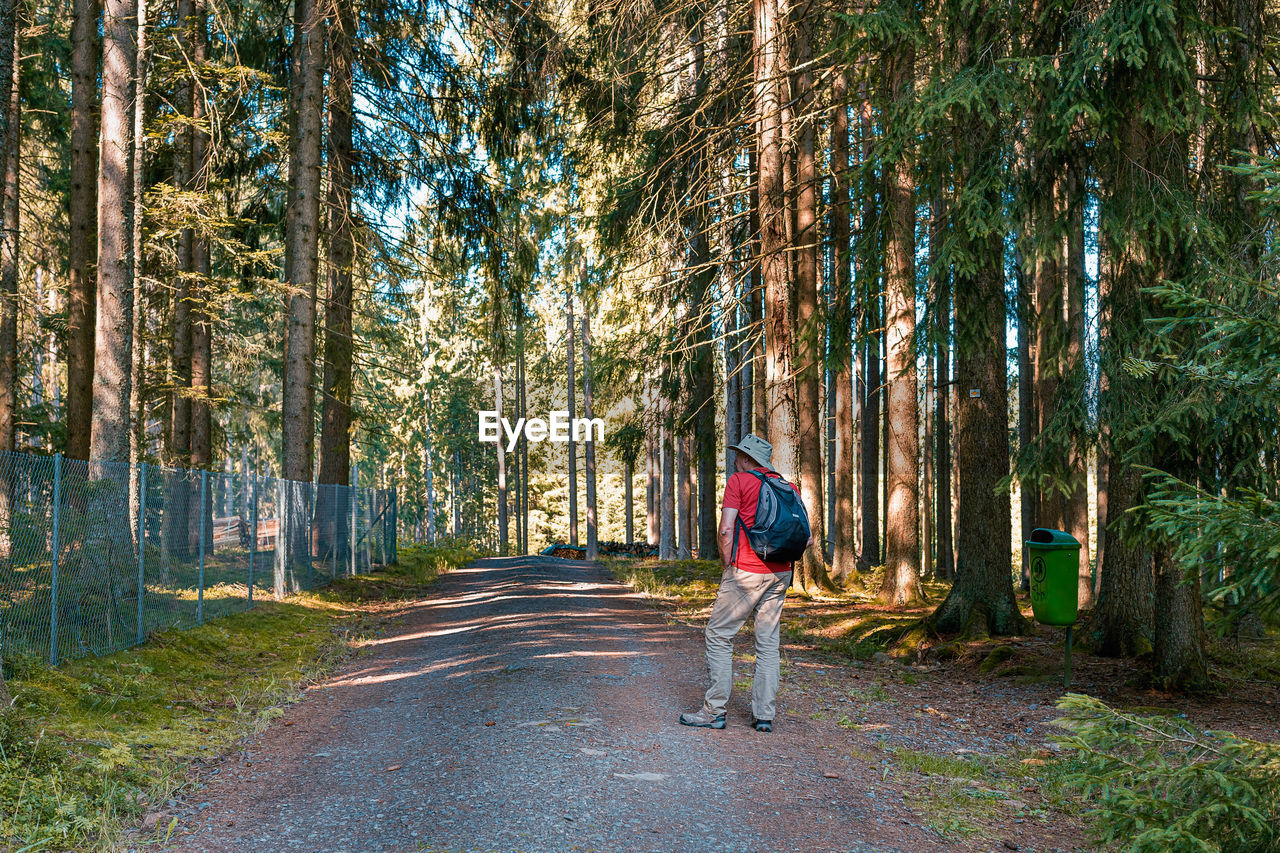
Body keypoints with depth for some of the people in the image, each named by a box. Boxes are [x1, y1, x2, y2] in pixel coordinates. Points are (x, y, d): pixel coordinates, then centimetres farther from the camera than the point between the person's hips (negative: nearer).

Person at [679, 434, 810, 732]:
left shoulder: (739, 481, -4)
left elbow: (726, 530, -13)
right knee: (768, 641, 9)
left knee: (719, 635, 3)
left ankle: (714, 710, 2)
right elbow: (806, 537, 7)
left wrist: (726, 563, 0)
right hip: (780, 574, 6)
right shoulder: (789, 487, 12)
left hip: (746, 572, -6)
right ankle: (763, 715, 8)